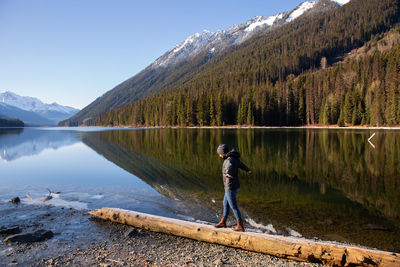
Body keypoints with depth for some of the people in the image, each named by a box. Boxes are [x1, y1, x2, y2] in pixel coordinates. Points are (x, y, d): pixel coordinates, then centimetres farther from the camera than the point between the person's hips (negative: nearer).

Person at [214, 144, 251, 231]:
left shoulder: (230, 160, -24)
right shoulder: (234, 158, 7)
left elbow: (230, 168, -50)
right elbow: (240, 164, 28)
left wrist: (228, 174, -74)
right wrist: (247, 169, 50)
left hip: (231, 187, -10)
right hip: (233, 186, 10)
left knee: (234, 207, 3)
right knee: (225, 204, 21)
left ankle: (240, 226, 15)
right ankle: (223, 222, 34)